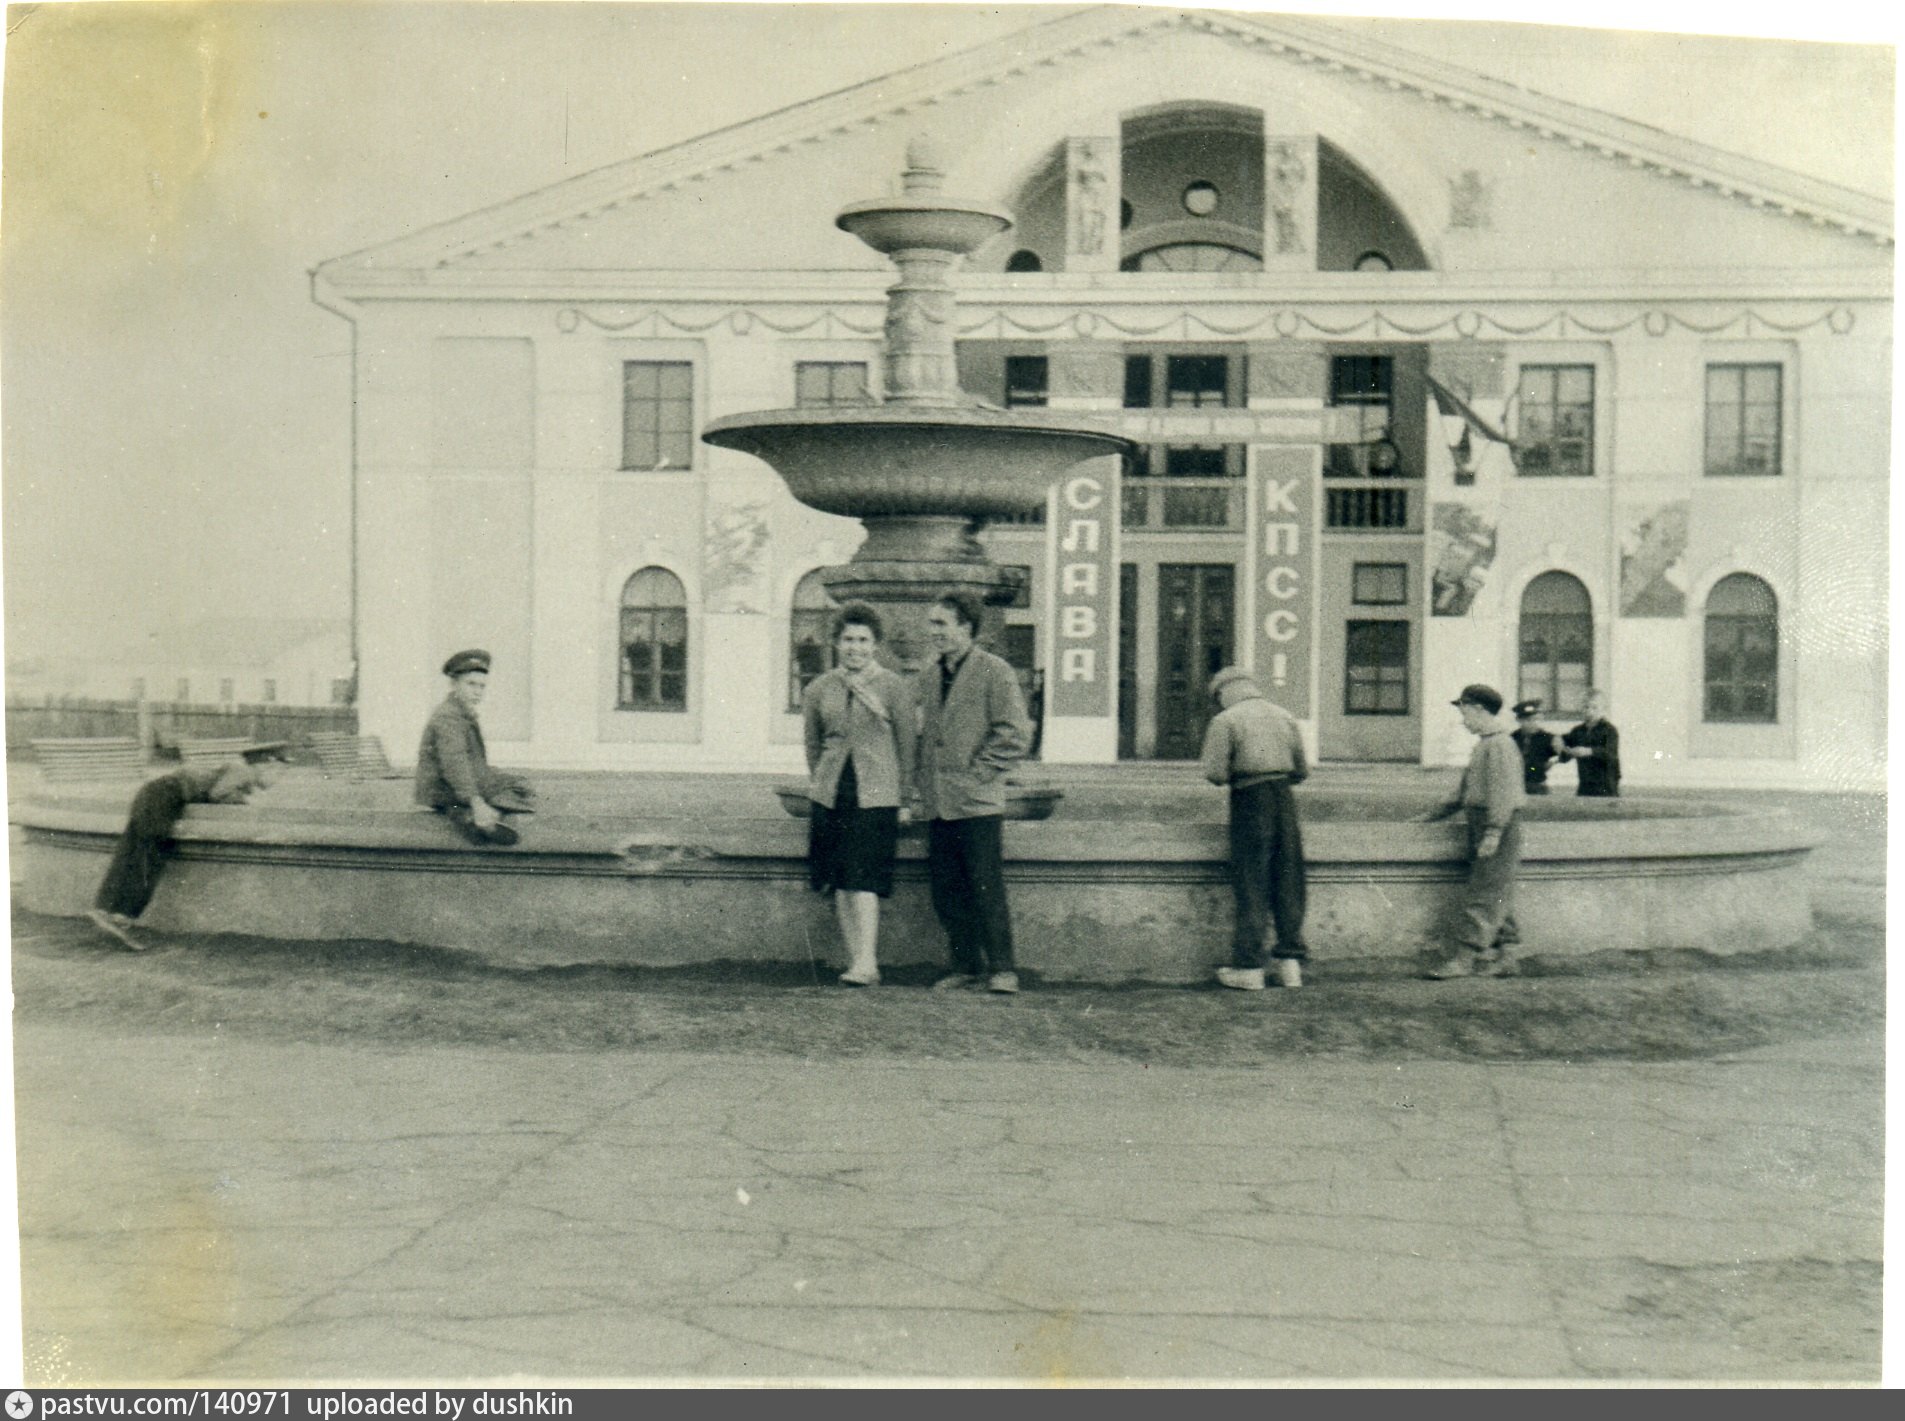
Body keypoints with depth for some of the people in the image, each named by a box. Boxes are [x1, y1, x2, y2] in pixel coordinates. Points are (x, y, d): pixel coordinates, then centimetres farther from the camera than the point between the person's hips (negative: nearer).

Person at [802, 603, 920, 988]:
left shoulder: (895, 688, 0)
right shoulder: (817, 690, 9)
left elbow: (908, 746, 3)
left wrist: (905, 801, 2)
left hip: (877, 796, -4)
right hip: (830, 795, 4)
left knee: (863, 880, -13)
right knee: (839, 884, 3)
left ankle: (867, 964, -14)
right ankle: (855, 960, 10)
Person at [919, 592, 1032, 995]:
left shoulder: (995, 672, -6)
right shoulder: (930, 674, 14)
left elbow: (1015, 735, -9)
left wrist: (977, 773, -11)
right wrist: (924, 785, 14)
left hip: (976, 802, -7)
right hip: (938, 805, 7)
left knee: (987, 889, -5)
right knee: (946, 893, 8)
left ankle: (1002, 969, 3)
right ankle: (966, 965, 17)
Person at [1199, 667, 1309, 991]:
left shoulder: (1225, 721, -5)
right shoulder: (1285, 717, 12)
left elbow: (1215, 773, -12)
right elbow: (1302, 771, 12)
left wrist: (1232, 774, 9)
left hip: (1250, 801, -4)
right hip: (1286, 799, 5)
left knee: (1252, 885, -1)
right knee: (1288, 883, 11)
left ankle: (1248, 967, 0)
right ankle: (1290, 961, 13)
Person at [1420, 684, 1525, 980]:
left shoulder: (1499, 745, -13)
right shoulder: (1483, 745, 19)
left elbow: (1503, 791, -21)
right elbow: (1467, 792, 27)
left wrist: (1493, 831, -26)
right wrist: (1437, 814, 28)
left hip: (1500, 824, -10)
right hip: (1481, 825, 10)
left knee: (1483, 894, -10)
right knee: (1496, 896, 11)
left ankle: (1465, 957, -12)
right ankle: (1502, 956, 15)